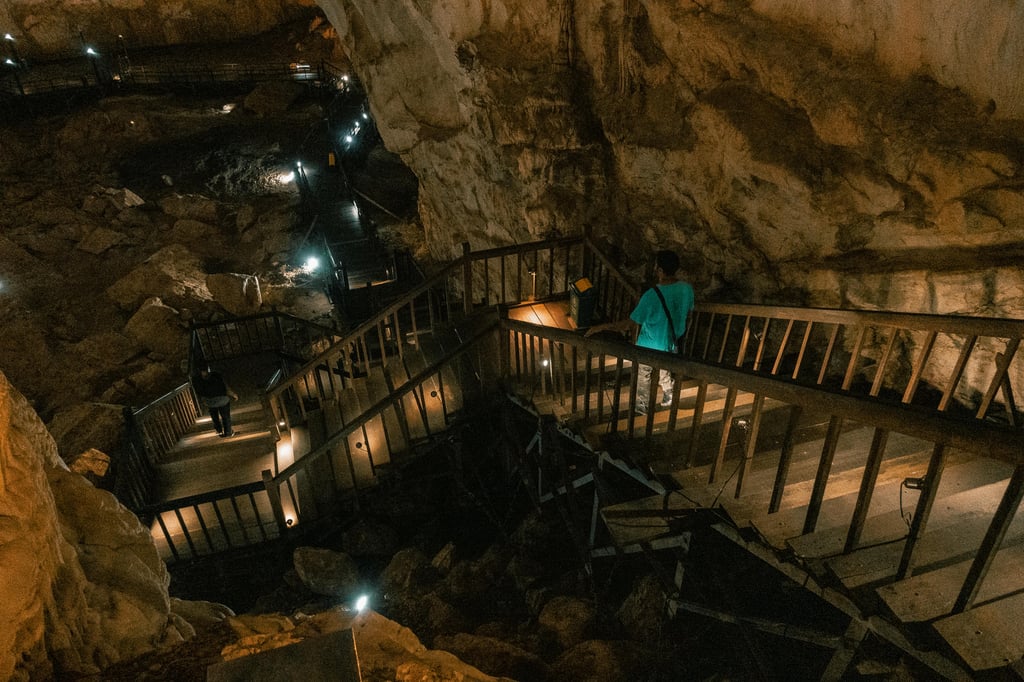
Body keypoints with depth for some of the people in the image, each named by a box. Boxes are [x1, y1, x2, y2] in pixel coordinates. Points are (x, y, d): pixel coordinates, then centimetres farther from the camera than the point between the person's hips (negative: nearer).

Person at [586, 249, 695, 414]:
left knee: (643, 378, 22)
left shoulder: (652, 295, -35)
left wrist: (601, 327, -22)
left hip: (650, 347, -5)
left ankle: (642, 406, 44)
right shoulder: (687, 288, -16)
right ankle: (669, 397, 56)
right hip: (672, 343, 5)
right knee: (664, 371, 34)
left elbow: (629, 324, -29)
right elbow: (687, 314, 2)